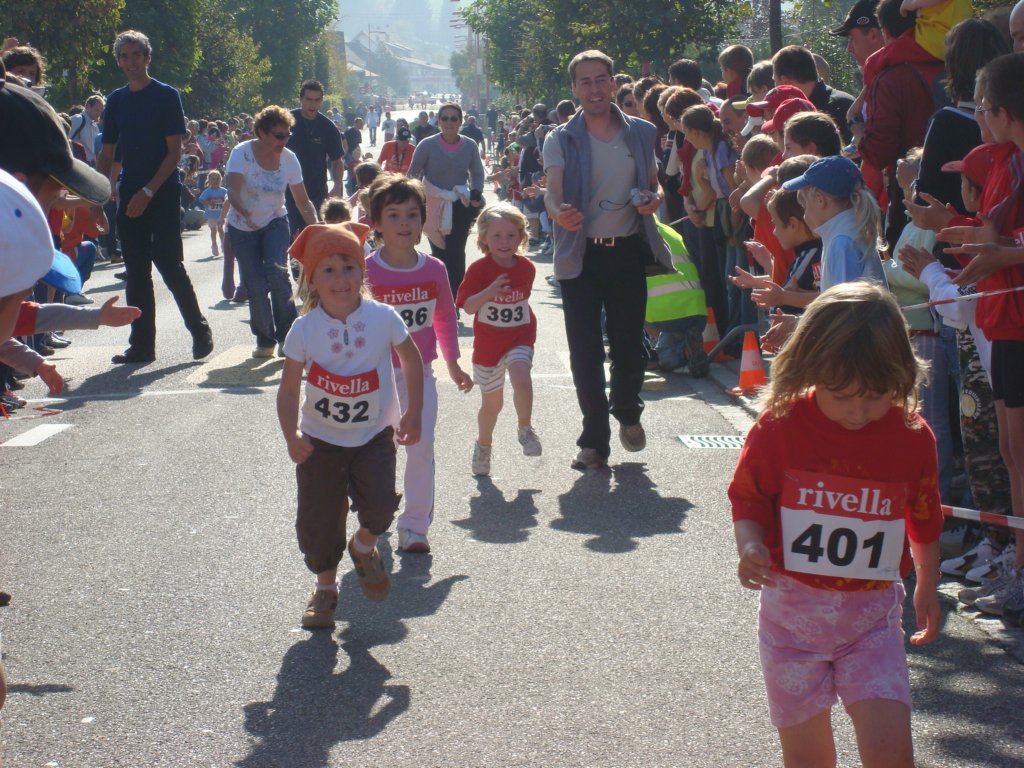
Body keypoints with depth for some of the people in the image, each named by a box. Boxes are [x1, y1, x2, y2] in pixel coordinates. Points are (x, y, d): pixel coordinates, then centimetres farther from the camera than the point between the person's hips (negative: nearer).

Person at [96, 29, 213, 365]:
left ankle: (200, 331, 9)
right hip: (129, 196, 5)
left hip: (163, 193, -5)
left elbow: (174, 151, -8)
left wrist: (148, 192, -17)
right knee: (137, 272, 5)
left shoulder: (166, 96, -3)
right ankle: (141, 345, 9)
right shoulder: (116, 100, 11)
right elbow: (107, 154, 14)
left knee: (170, 266, -7)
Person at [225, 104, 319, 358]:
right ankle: (265, 340, 15)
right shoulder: (242, 153, -17)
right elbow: (233, 191, -31)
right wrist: (244, 212, -51)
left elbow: (303, 202, -5)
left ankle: (286, 335, -12)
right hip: (242, 228, -1)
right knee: (255, 285, -4)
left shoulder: (289, 159, -8)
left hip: (275, 223, 1)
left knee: (276, 271, -23)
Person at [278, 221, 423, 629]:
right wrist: (291, 435, -23)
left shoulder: (382, 317, -12)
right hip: (321, 439, 1)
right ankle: (325, 586, 30)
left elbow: (411, 360, 3)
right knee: (318, 518, 4)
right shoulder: (304, 329, -13)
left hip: (374, 435, 0)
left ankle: (364, 547, 16)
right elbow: (289, 387, -9)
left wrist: (413, 414, 1)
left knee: (379, 504, -19)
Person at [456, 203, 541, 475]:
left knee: (521, 378, -29)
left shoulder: (526, 267, -2)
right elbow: (468, 306, -19)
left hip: (520, 338, 1)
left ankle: (525, 428, -6)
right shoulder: (479, 269, -13)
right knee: (492, 403, 11)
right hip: (488, 343, -1)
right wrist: (489, 292, -34)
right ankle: (483, 444, 37)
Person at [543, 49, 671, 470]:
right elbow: (553, 191, -15)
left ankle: (627, 411, 34)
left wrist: (654, 198, -5)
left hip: (628, 250, 1)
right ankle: (594, 439, 11)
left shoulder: (641, 133, 6)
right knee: (585, 351, 0)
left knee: (629, 344, 3)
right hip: (580, 256, -1)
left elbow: (653, 183, 19)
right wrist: (559, 212, -38)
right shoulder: (561, 140, -1)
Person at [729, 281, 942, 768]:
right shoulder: (779, 427, -12)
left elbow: (924, 522, 10)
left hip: (873, 613, 1)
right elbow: (747, 500, -1)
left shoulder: (914, 438, -6)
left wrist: (927, 588, 21)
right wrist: (750, 547, -21)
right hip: (792, 608, 0)